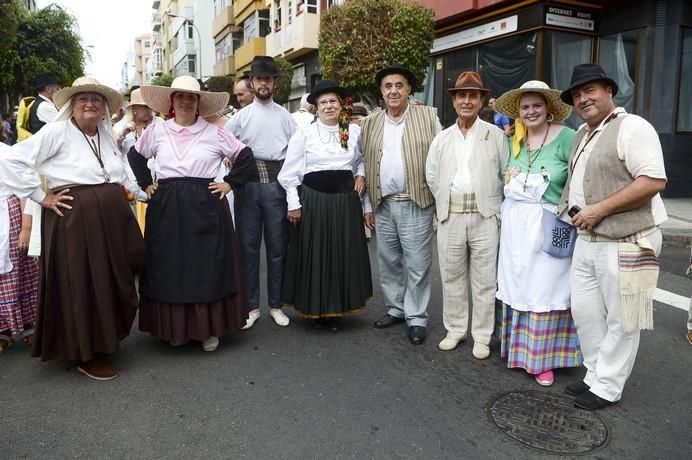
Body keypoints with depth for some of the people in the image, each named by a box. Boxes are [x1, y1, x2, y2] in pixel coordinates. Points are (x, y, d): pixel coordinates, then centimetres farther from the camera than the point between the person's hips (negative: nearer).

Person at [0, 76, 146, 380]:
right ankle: (87, 354, 15)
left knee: (113, 281, 13)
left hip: (112, 216, 7)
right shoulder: (57, 131, -5)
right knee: (81, 285, 0)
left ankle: (106, 341, 32)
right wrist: (42, 197, -9)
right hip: (74, 217, -7)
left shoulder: (106, 134, 15)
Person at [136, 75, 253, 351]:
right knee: (169, 269, 5)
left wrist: (230, 184, -1)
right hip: (166, 207, 2)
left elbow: (245, 155, 5)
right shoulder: (156, 131, 7)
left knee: (208, 267, 1)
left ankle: (209, 329, 14)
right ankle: (174, 328, 19)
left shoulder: (214, 133, 1)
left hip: (206, 206, -2)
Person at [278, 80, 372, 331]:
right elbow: (291, 172, -2)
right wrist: (293, 204, -5)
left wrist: (361, 174, 3)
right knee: (314, 255, 4)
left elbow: (363, 158, 23)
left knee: (344, 254, 7)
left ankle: (337, 310, 22)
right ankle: (316, 308, 21)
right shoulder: (304, 133, -2)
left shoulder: (355, 131, 6)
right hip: (313, 199, -2)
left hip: (345, 199, 3)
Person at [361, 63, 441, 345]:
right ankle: (395, 309, 29)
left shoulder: (428, 116, 1)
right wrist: (367, 205, 9)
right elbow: (366, 166, 11)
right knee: (388, 263, 13)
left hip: (416, 204, -3)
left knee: (417, 265, 2)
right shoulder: (370, 123, 10)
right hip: (382, 206, 4)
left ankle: (416, 318, 15)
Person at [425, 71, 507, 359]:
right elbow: (432, 177, 15)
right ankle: (455, 330, 25)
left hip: (484, 216, -2)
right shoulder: (441, 139, 11)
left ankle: (482, 336, 16)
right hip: (450, 217, 3)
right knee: (451, 277, 10)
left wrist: (493, 204, 2)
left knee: (484, 280, 3)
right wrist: (446, 202, 8)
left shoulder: (495, 135, 3)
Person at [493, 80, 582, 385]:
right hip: (515, 225, 5)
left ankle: (543, 358, 16)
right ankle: (518, 349, 25)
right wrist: (507, 216, 11)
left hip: (550, 226, -5)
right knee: (517, 287, 11)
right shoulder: (513, 140, 8)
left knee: (544, 290, 3)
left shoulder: (566, 137, -9)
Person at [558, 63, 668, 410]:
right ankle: (596, 374, 32)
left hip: (625, 243, -8)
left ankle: (606, 387, 20)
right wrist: (574, 211, 12)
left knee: (620, 321, 6)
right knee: (585, 312, 15)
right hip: (586, 241, 8)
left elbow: (654, 181, -21)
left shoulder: (632, 128, -12)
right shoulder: (582, 135, 15)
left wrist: (599, 209, -21)